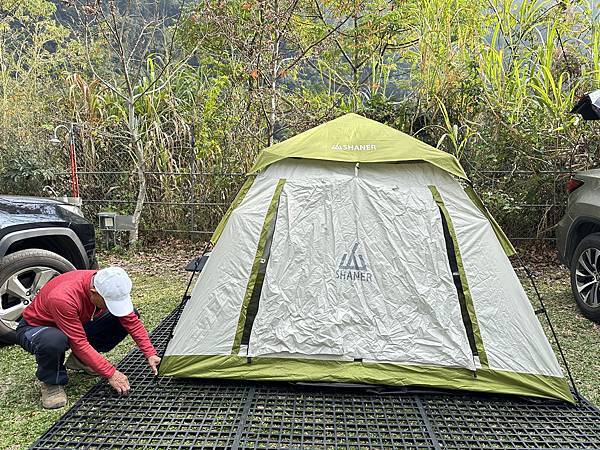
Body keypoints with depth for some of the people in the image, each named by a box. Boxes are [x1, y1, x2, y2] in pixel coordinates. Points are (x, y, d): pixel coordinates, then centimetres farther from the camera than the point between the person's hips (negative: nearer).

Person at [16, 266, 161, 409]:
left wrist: (150, 354, -19)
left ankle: (80, 360, 5)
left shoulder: (109, 287, -21)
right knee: (54, 340, -43)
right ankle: (51, 382, -9)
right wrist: (111, 374, -31)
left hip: (77, 326, 6)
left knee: (128, 316, -11)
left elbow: (133, 322, -11)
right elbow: (79, 343, -34)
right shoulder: (63, 298, -39)